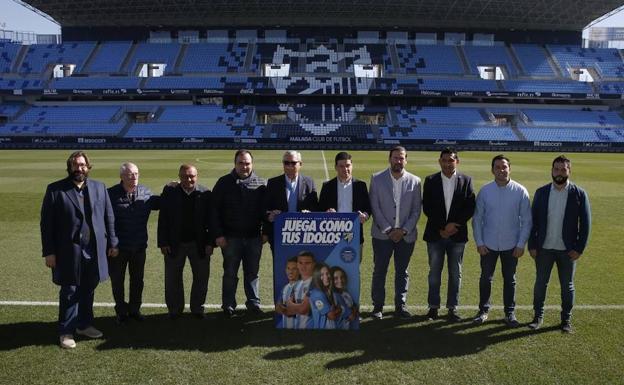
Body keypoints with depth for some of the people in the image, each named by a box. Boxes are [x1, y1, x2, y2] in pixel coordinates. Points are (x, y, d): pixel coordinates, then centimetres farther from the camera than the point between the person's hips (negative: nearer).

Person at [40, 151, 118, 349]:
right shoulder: (55, 190, -3)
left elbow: (109, 217, 8)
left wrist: (112, 243, 6)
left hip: (94, 251, 3)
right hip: (69, 252, -3)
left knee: (88, 290, 13)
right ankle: (66, 332, 19)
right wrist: (49, 252, -7)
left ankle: (84, 324, 30)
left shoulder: (99, 188, 7)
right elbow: (47, 223, -4)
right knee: (69, 292, 6)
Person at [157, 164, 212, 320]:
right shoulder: (169, 192, -4)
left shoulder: (205, 194, -5)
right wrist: (163, 243, -7)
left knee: (202, 277, 8)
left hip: (199, 244, 0)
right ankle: (175, 309, 26)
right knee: (172, 278, 10)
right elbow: (163, 219, -4)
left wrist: (210, 243, -7)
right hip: (175, 244, 0)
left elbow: (210, 220, -3)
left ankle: (197, 308, 26)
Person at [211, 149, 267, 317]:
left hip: (254, 237, 1)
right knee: (230, 273, 7)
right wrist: (218, 234, -8)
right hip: (230, 237, -1)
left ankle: (253, 303, 22)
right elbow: (214, 210, -2)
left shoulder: (260, 184, 5)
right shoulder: (224, 183, 0)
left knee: (252, 272, 10)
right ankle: (228, 306, 18)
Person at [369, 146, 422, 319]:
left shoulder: (414, 181, 2)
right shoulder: (377, 179, -2)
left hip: (406, 235, 1)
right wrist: (388, 230, -10)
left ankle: (400, 306, 19)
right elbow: (375, 207, -5)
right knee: (380, 271, 5)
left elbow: (416, 210, 2)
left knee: (402, 272, 10)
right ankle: (378, 306, 16)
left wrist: (404, 230, -8)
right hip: (382, 234, -1)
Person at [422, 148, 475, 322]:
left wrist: (454, 224, -13)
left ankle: (452, 308, 17)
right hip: (435, 234, 0)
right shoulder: (430, 181, 1)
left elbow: (470, 207, -2)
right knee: (434, 272, 7)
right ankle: (433, 307, 18)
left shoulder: (466, 180, 2)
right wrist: (441, 228, -10)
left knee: (455, 273, 7)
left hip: (457, 234, 0)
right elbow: (427, 208, -3)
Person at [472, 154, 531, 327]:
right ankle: (483, 310, 25)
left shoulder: (520, 191, -8)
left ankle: (509, 313, 26)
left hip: (511, 245, 0)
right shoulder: (485, 191, -6)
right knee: (485, 278, 10)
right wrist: (479, 242, -4)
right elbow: (477, 218, -1)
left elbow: (526, 220, -4)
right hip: (488, 245, 1)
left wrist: (521, 244, -7)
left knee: (509, 280, 13)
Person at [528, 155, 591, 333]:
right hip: (544, 248, 1)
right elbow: (533, 220, 1)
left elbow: (585, 223, -4)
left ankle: (566, 319, 25)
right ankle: (538, 316, 24)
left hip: (567, 250, -1)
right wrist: (532, 245, -2)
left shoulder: (579, 194, -6)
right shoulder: (541, 192, -1)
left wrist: (579, 248, -9)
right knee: (540, 283, 10)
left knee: (567, 286, 11)